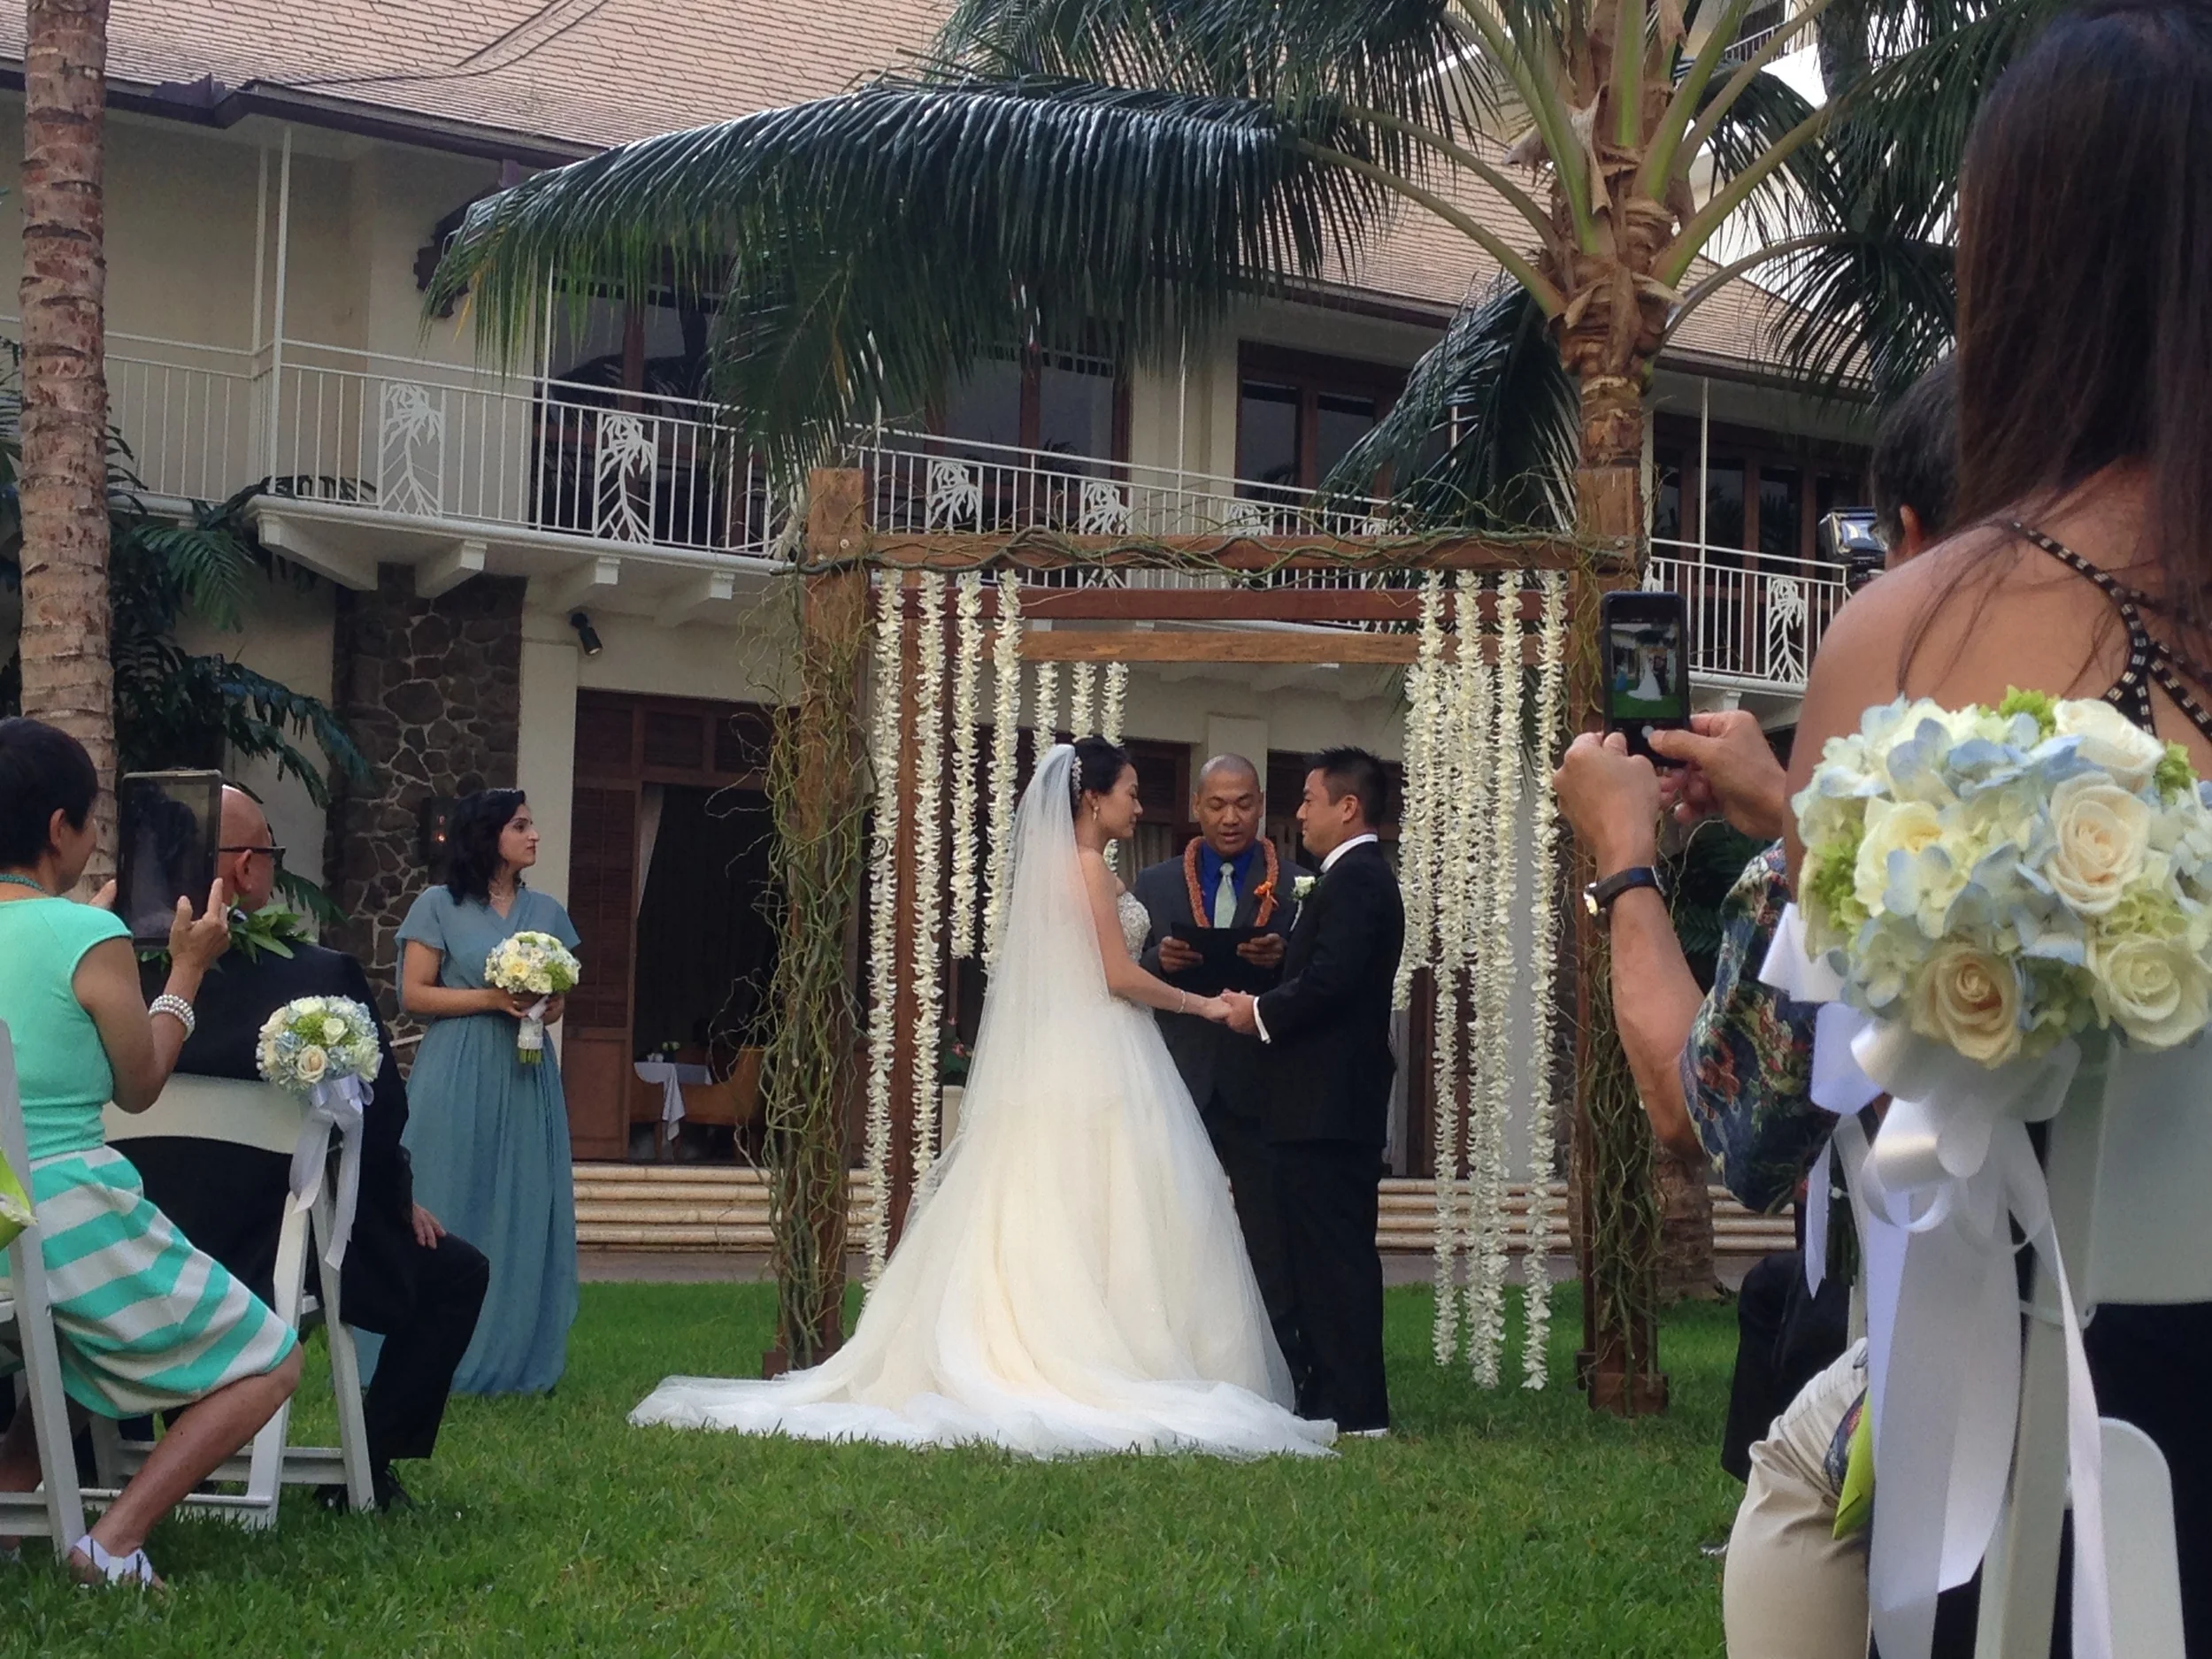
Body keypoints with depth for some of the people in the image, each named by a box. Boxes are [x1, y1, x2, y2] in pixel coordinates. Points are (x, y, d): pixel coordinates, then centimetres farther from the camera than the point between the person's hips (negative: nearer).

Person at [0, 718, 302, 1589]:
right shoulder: (90, 936, -12)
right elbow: (138, 1087, 1)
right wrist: (187, 970, 11)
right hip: (70, 1216, -7)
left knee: (73, 1345, 37)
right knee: (269, 1359, 9)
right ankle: (113, 1542, -7)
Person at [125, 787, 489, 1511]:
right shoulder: (322, 976, -15)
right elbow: (378, 1114, -7)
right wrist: (401, 1202, 14)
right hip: (271, 1258, -5)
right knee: (455, 1271, 18)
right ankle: (366, 1467, 14)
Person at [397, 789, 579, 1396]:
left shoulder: (546, 912, 13)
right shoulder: (439, 907, 1)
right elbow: (414, 994, -3)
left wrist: (547, 1006, -7)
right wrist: (492, 998, -12)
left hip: (526, 1078, 4)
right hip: (456, 1077, -4)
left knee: (524, 1210, 2)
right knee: (448, 1213, -3)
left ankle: (515, 1358, 8)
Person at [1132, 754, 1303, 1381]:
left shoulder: (1297, 886, 7)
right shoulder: (1155, 884, 14)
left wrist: (1280, 959, -17)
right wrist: (1162, 961, -11)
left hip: (1262, 1087, -2)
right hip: (1180, 1084, 2)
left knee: (1269, 1242, -2)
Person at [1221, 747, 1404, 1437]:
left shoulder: (1354, 880, -14)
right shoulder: (1361, 878, 19)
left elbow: (1329, 981, -24)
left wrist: (1262, 1013, -10)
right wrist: (1267, 1005, 7)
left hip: (1328, 1102, -11)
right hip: (1334, 1100, 11)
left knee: (1332, 1250, -8)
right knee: (1326, 1251, 12)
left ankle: (1354, 1407, -6)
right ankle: (1334, 1398, 16)